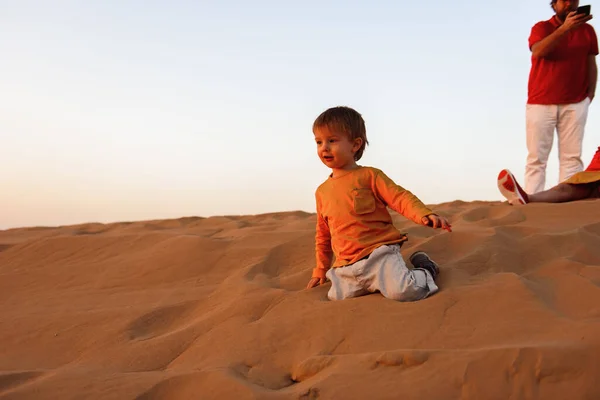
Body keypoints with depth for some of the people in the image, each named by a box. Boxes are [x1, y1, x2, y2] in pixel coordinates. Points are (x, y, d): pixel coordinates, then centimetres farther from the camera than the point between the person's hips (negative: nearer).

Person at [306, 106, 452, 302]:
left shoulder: (369, 176, -1)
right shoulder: (322, 191, 14)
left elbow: (400, 197, -9)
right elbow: (323, 234, 25)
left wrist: (425, 215, -28)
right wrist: (321, 269, 26)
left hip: (379, 254, -6)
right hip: (346, 267, 6)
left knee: (403, 291, -26)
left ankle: (425, 270, 9)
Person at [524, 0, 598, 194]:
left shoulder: (587, 30, 10)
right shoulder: (541, 28, 3)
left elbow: (591, 65, 13)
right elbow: (538, 51, -18)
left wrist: (590, 93, 2)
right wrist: (565, 28, -28)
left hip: (575, 103, 2)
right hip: (540, 103, -2)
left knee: (572, 157, -6)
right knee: (536, 157, -4)